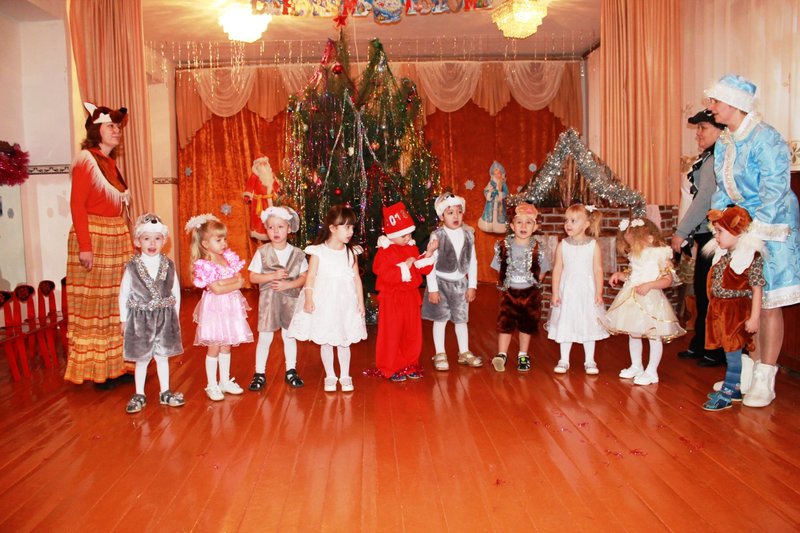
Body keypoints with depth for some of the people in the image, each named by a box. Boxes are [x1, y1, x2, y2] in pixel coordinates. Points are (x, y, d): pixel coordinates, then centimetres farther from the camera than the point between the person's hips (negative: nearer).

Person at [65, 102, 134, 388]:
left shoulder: (110, 161, 15)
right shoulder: (85, 159, -9)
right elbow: (77, 204, -15)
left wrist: (126, 239, 11)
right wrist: (85, 245, -21)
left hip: (117, 237, 8)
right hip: (93, 236, -8)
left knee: (117, 302, 11)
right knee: (94, 305, -2)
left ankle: (116, 364, 20)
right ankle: (96, 371, 6)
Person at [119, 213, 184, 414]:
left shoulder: (168, 265, -3)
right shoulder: (132, 267, -8)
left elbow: (176, 292, 5)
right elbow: (123, 294, -1)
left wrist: (175, 315, 6)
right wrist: (123, 319, 2)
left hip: (165, 317, 2)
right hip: (140, 318, -1)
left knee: (162, 357, 12)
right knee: (142, 359, 9)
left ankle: (165, 393, 24)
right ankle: (139, 395, 22)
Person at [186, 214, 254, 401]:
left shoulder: (229, 257, 4)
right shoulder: (204, 266, -14)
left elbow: (239, 279, -4)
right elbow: (217, 289, -20)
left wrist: (224, 282, -18)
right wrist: (235, 284, -13)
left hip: (231, 307, 5)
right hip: (214, 308, -5)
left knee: (226, 346, 14)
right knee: (214, 347, 2)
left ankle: (225, 381, 26)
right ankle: (212, 386, 13)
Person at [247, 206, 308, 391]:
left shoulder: (297, 254, -3)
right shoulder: (262, 252, -5)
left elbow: (304, 277, -2)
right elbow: (253, 277, -6)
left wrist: (288, 284, -18)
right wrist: (273, 276, -19)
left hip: (290, 299, 1)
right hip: (268, 299, -1)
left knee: (289, 336, 12)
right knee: (265, 337, 2)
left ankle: (291, 371, 26)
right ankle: (259, 373, 14)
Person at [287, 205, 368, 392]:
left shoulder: (351, 252, 2)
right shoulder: (318, 251, -7)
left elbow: (356, 278, 5)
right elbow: (311, 276, -7)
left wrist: (360, 301, 3)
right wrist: (309, 299, -15)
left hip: (345, 303, 2)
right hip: (323, 302, -2)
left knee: (344, 341, 10)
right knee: (325, 341, 8)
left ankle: (344, 376, 24)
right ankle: (330, 376, 23)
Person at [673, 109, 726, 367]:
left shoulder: (717, 160, -14)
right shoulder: (708, 158, 16)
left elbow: (704, 199, -19)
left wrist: (681, 232, -15)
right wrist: (686, 232, 15)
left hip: (714, 235, -10)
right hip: (706, 233, 10)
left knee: (710, 293, -3)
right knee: (701, 290, 15)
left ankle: (717, 352, 8)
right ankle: (700, 345, 26)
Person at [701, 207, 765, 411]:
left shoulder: (752, 256, -15)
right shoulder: (722, 254, 8)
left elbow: (757, 290, -14)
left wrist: (754, 318, -15)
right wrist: (715, 307, 16)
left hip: (738, 311, -7)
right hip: (720, 310, 8)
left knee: (733, 352, 0)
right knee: (730, 351, 15)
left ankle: (727, 393, 8)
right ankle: (735, 389, 27)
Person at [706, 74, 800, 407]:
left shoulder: (767, 140, -17)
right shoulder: (723, 144, 8)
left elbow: (773, 194, -20)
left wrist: (752, 234, -22)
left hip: (771, 229, -7)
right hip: (740, 228, 8)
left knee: (768, 304, -2)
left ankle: (765, 381, 6)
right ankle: (749, 370, 21)